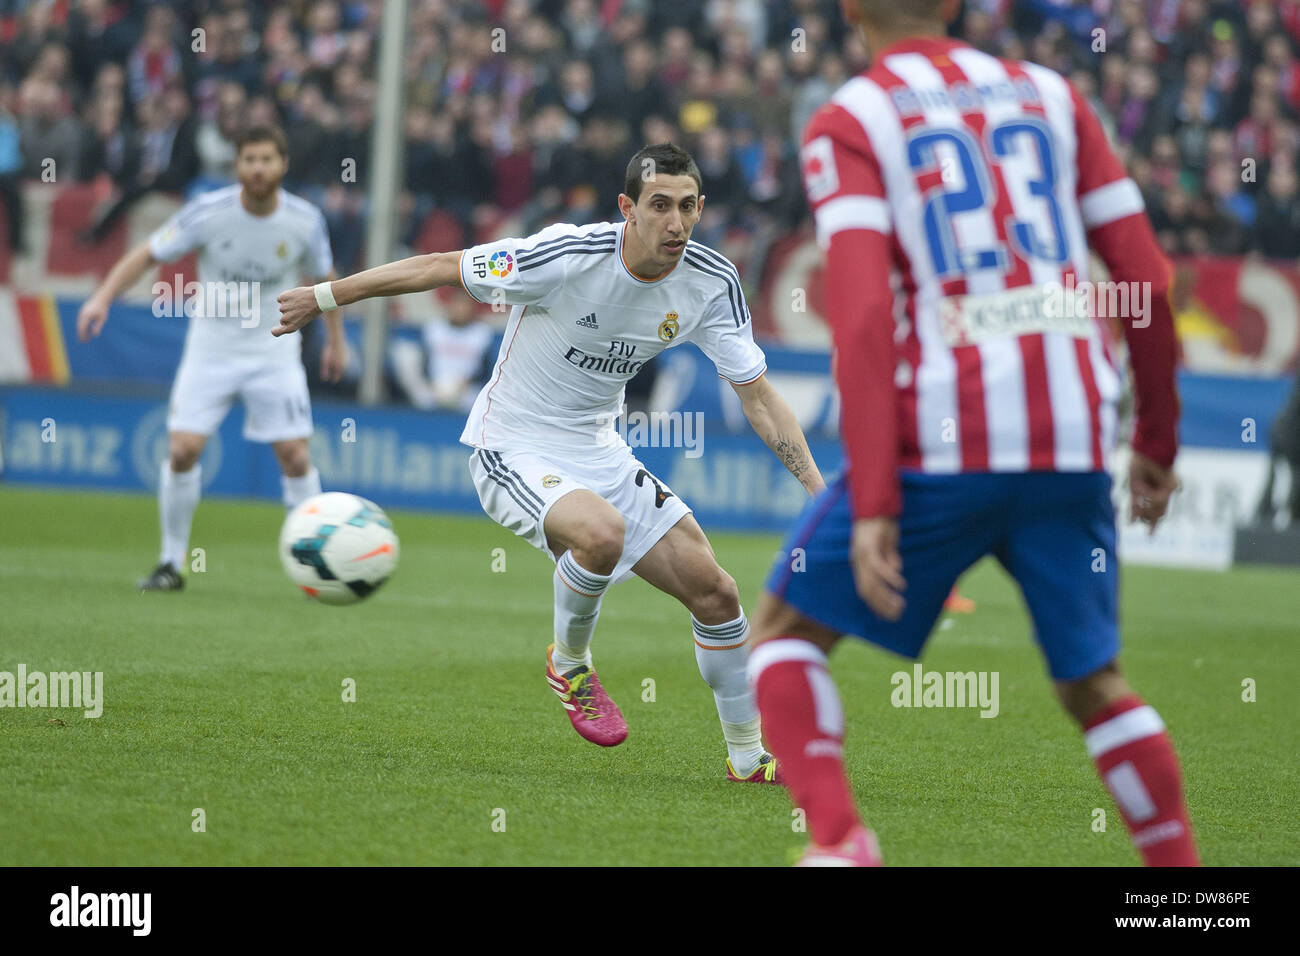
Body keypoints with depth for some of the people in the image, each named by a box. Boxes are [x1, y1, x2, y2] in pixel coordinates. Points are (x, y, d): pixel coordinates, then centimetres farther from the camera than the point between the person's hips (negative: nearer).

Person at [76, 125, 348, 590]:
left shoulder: (305, 221, -10)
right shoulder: (208, 212, -14)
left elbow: (324, 277, 9)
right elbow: (148, 254, -6)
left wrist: (336, 340, 16)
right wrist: (103, 297, -17)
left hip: (275, 351, 0)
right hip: (211, 347, 0)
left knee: (295, 456, -7)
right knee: (182, 449, -10)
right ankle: (171, 564, 5)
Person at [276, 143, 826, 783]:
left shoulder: (712, 284, -9)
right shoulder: (566, 256, -25)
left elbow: (758, 395, -2)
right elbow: (440, 268, -15)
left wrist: (819, 487, -12)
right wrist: (324, 297, -10)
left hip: (599, 453, 6)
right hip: (513, 452, -6)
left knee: (714, 592, -1)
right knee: (601, 531, -36)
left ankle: (748, 755, 20)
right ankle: (570, 664, -5)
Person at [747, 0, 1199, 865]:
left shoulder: (848, 125, 2)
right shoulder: (1050, 96, 15)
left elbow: (862, 315, -11)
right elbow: (1149, 280, 11)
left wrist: (873, 503, -14)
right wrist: (1157, 445, 22)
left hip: (940, 442, -4)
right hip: (1074, 441, 4)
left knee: (784, 628, 11)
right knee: (1093, 680, 18)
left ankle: (837, 840, -8)